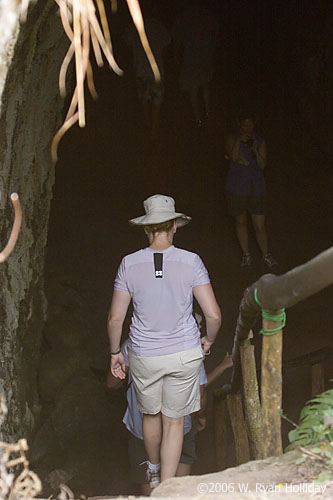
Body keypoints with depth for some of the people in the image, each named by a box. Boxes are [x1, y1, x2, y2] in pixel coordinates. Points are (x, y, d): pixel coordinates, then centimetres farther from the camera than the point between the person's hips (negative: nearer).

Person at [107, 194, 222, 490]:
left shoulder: (130, 264, -9)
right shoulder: (191, 262, -12)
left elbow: (115, 318, -7)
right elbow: (214, 315, -14)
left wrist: (115, 352, 8)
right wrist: (208, 340, 6)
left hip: (144, 356, 1)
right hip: (184, 354, -1)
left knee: (151, 414, 24)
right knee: (174, 421, 13)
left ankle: (154, 472, 48)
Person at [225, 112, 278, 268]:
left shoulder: (260, 142, 4)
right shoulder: (232, 139, 0)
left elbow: (262, 165, -5)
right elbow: (233, 157, -17)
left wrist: (255, 150, -17)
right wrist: (239, 141, -23)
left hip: (256, 188, 0)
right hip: (237, 189, 0)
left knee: (260, 226, 0)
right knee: (241, 222, 11)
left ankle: (266, 255, 15)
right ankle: (246, 254, 25)